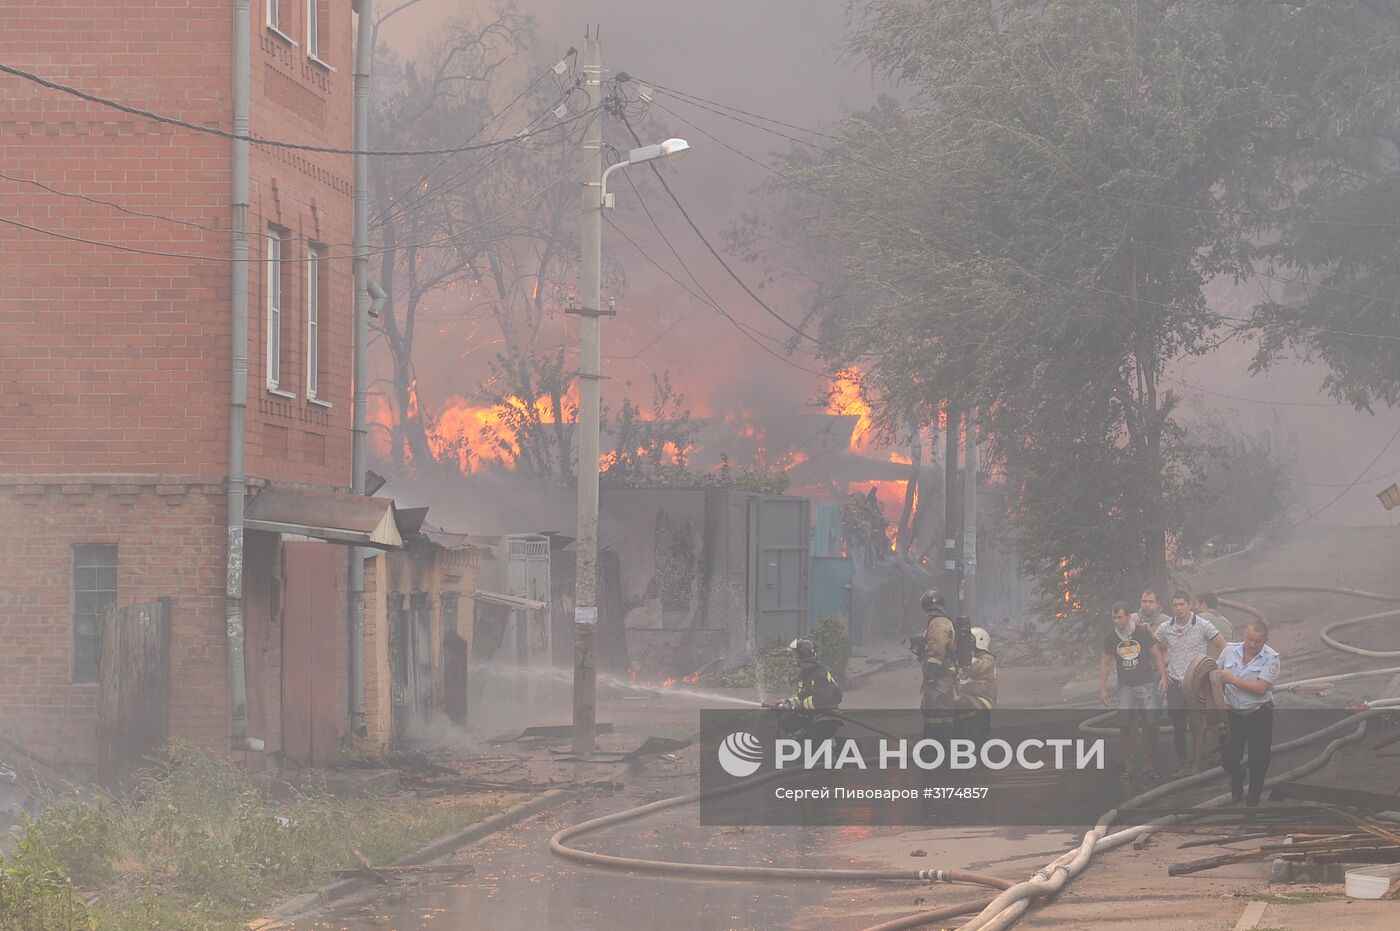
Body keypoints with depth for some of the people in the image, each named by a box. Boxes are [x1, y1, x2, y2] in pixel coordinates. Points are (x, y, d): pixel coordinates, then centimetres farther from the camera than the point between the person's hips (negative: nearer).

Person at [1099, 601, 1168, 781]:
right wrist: (1102, 688, 8)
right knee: (1125, 726, -6)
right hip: (1125, 687, 2)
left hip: (1146, 684, -2)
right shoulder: (1111, 638, 3)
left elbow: (1156, 655, 2)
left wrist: (1163, 677, -8)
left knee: (1149, 725, -4)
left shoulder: (1142, 632, -4)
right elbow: (1105, 663, 11)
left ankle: (1148, 764, 7)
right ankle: (1127, 765, 0)